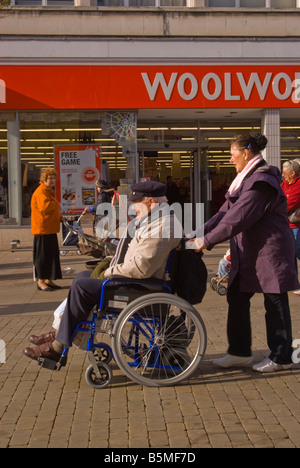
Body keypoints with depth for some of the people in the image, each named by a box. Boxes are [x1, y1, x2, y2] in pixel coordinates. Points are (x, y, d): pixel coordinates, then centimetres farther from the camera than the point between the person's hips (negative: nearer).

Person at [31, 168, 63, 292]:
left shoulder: (49, 191, 21)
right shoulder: (41, 191, -13)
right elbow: (44, 207, -28)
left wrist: (59, 217, 14)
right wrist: (56, 203, -11)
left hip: (51, 228, 10)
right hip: (43, 228, -10)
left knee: (52, 254, 12)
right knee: (43, 254, -5)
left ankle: (48, 280, 19)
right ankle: (41, 281, 1)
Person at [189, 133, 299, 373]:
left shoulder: (261, 181, -19)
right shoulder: (246, 179, 14)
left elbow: (238, 218, -24)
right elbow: (226, 212, 13)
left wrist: (207, 241, -19)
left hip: (269, 250, -10)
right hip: (249, 252, 10)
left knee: (275, 303, 1)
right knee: (236, 297, 10)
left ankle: (281, 358, 14)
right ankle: (240, 352, 20)